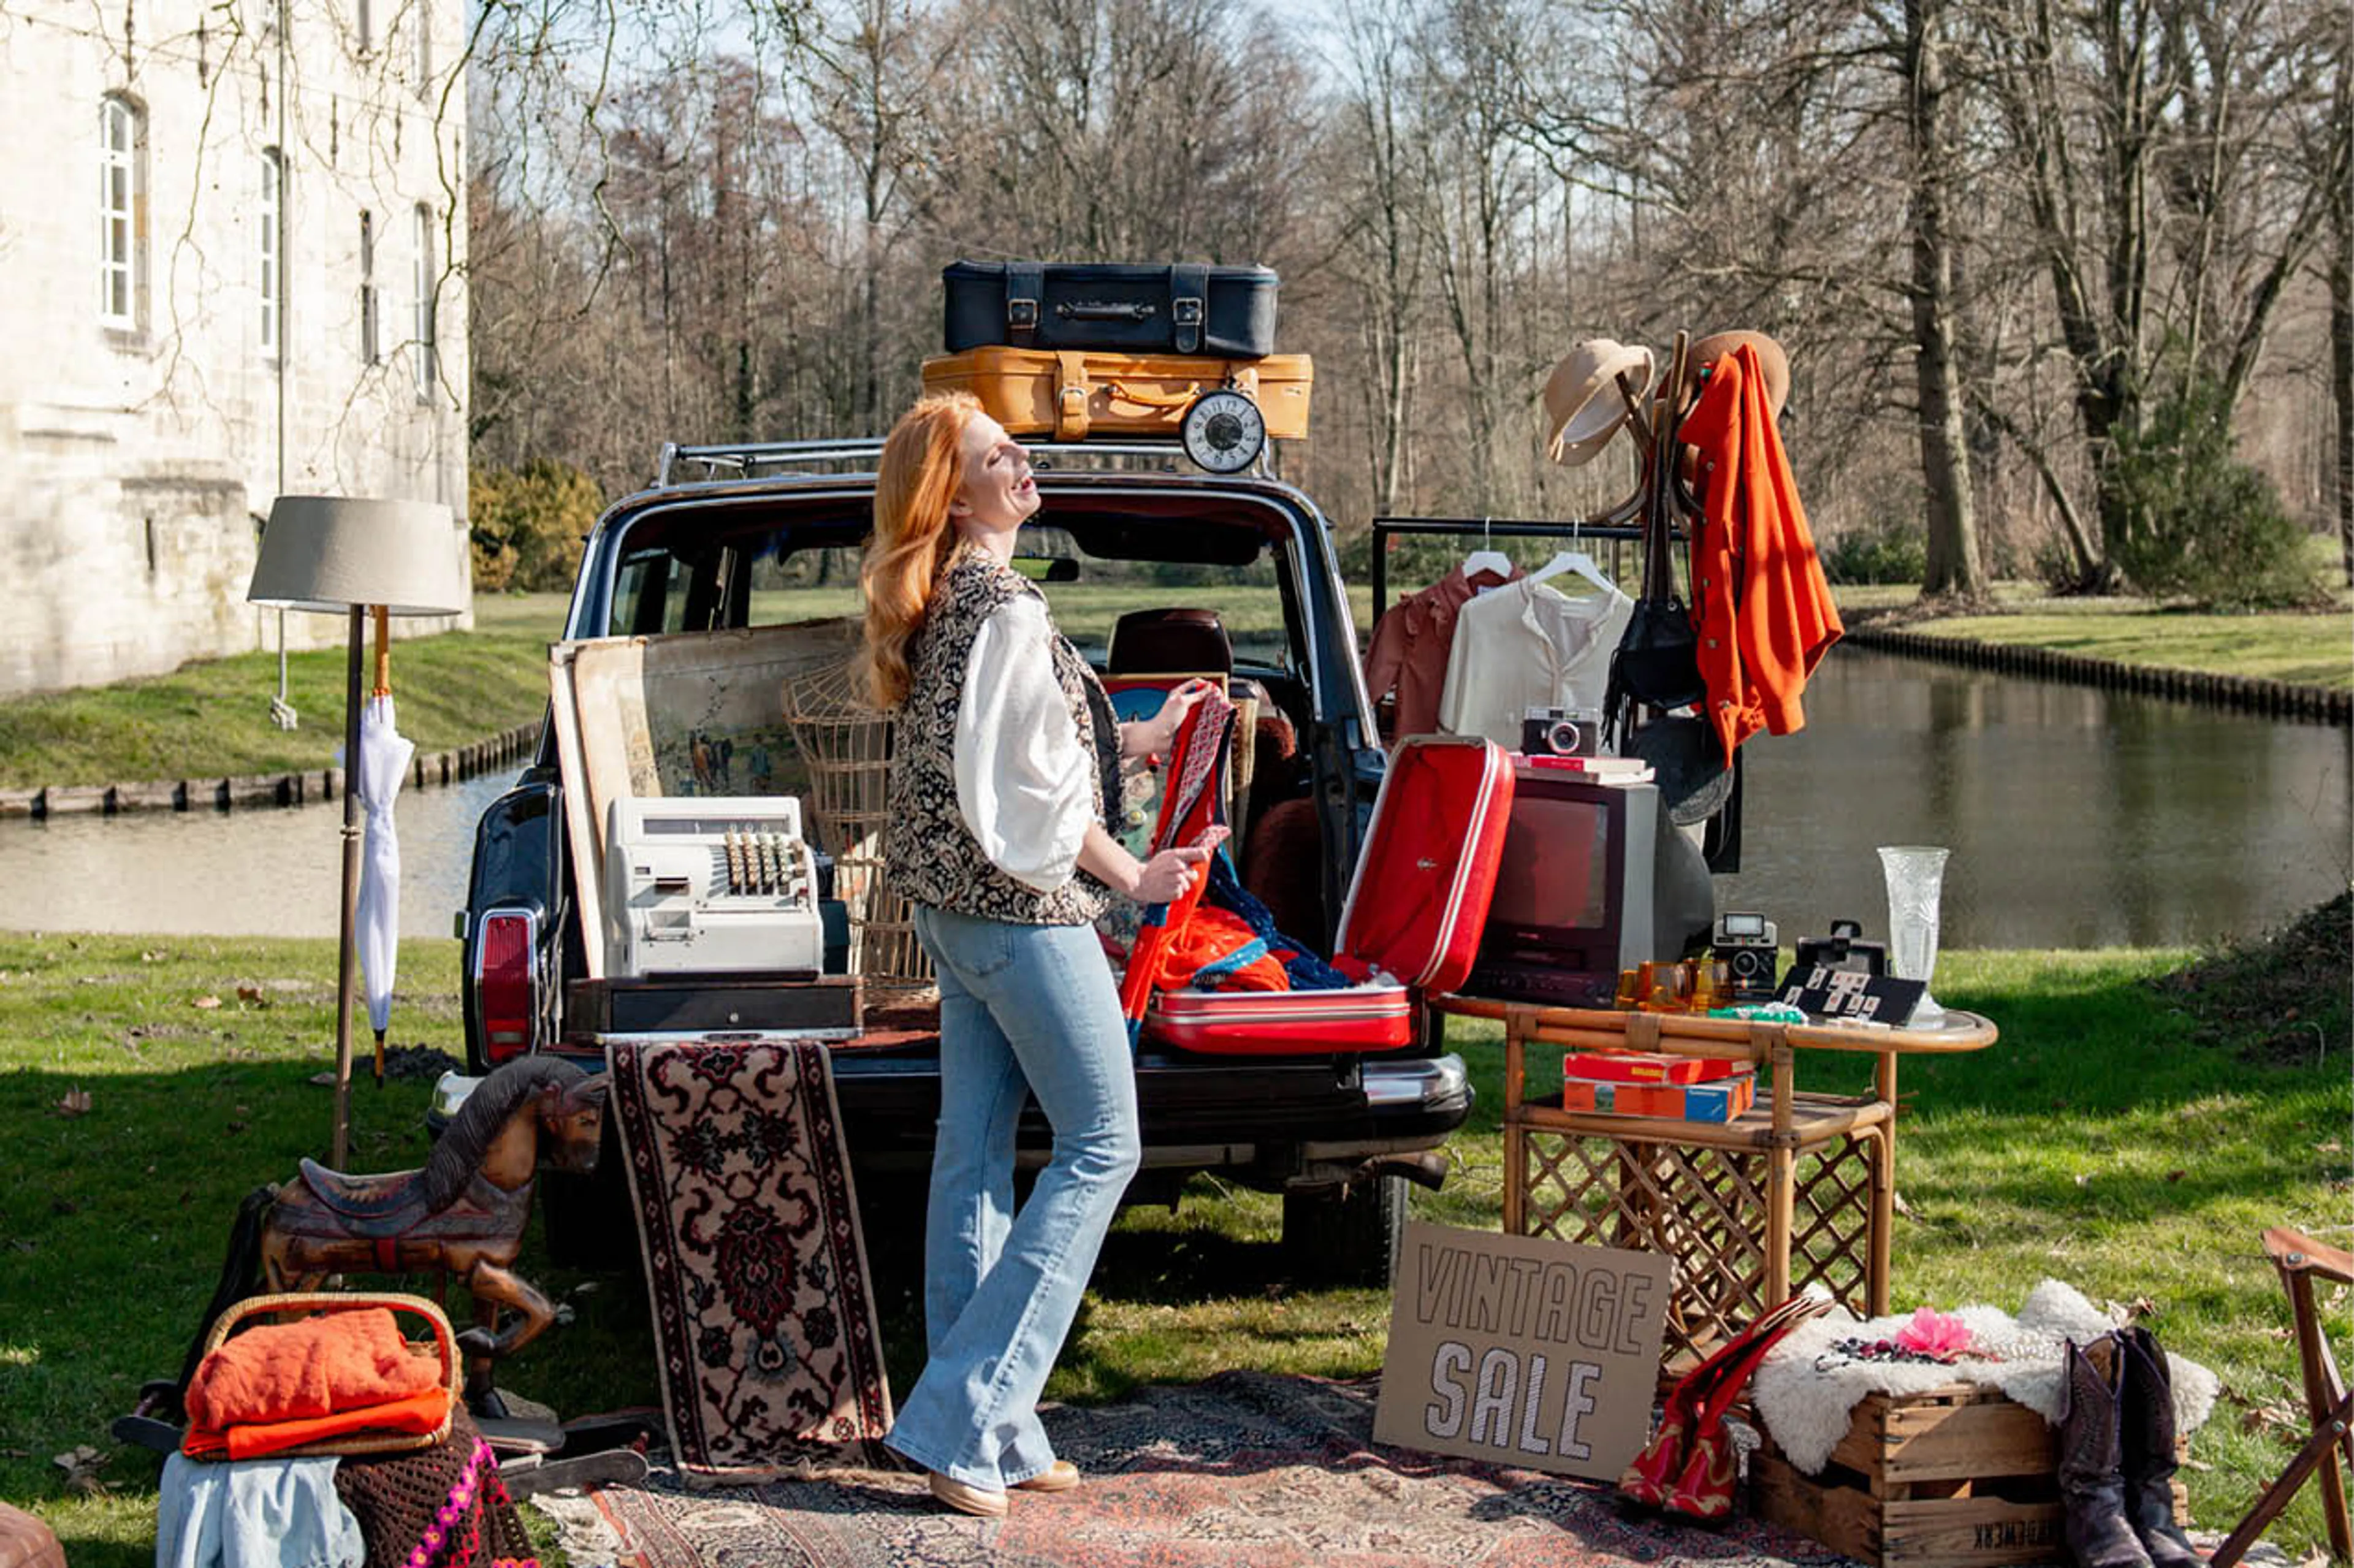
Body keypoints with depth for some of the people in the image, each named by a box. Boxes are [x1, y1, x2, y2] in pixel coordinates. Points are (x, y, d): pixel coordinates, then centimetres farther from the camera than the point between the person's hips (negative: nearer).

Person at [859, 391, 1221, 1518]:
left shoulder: (940, 608, 11)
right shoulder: (1004, 610, -18)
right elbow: (1030, 790, -19)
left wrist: (1141, 738, 24)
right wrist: (1133, 878, -10)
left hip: (955, 907, 9)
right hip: (1021, 908, -9)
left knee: (974, 1150, 9)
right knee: (1100, 1144, -1)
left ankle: (984, 1437, 15)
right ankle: (964, 1418, -5)